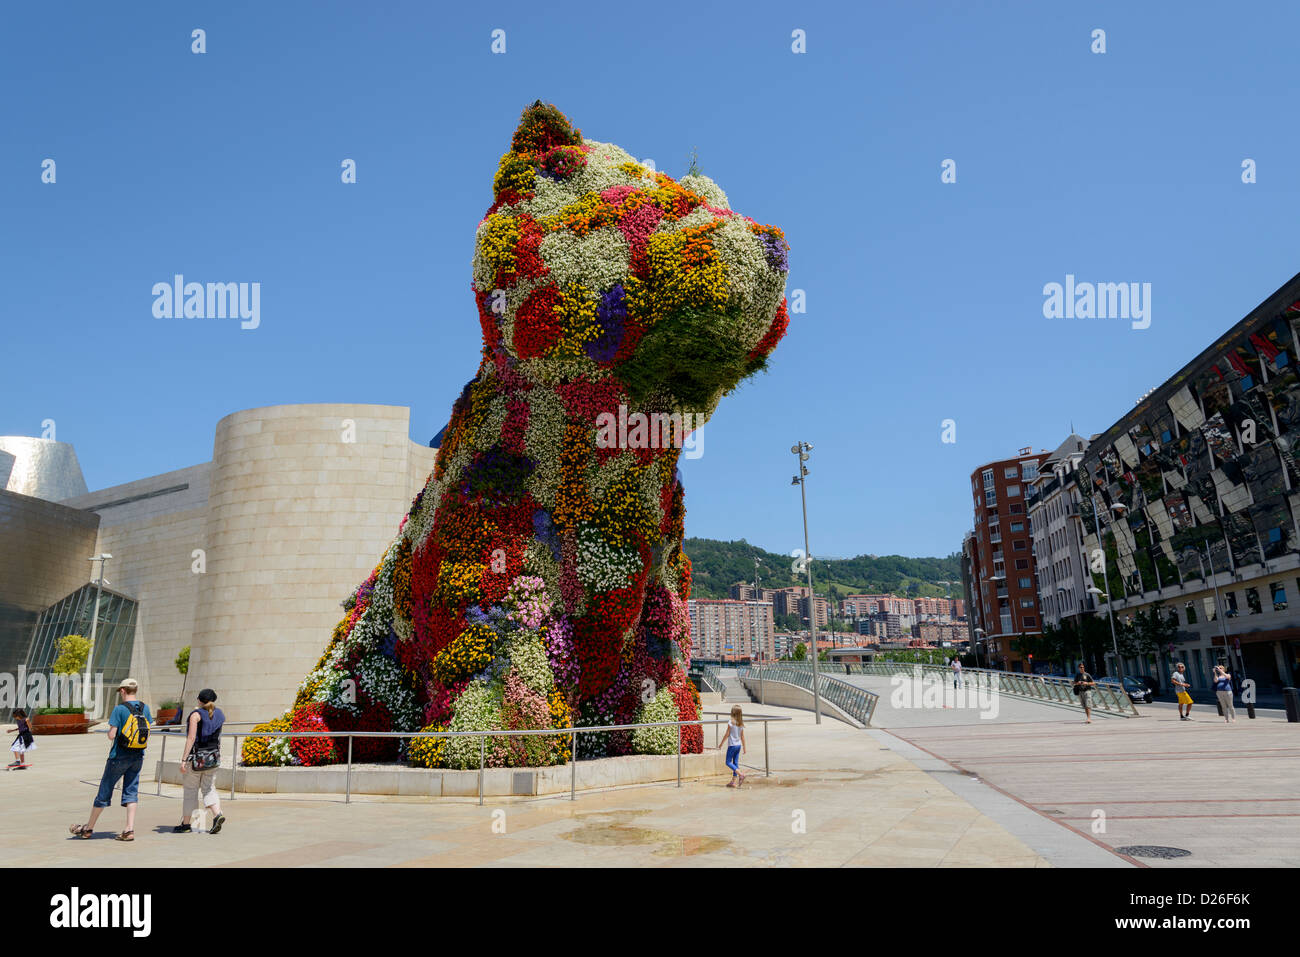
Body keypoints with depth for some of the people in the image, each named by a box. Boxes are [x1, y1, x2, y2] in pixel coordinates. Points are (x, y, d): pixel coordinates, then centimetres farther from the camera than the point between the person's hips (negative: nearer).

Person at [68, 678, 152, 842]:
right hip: (138, 757, 4)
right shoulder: (145, 708, 2)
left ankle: (88, 828, 26)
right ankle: (129, 830, 0)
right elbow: (148, 733, 6)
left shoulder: (120, 709, -14)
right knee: (131, 792, 7)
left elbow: (111, 736, -15)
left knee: (104, 792, 10)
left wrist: (110, 730, 5)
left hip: (119, 757, -4)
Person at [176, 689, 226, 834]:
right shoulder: (218, 714, 8)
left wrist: (184, 759, -16)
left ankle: (186, 824, 14)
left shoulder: (196, 714, -9)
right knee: (209, 789, 11)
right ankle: (218, 814, -9)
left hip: (196, 757, -5)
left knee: (191, 790, 7)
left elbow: (191, 738, -16)